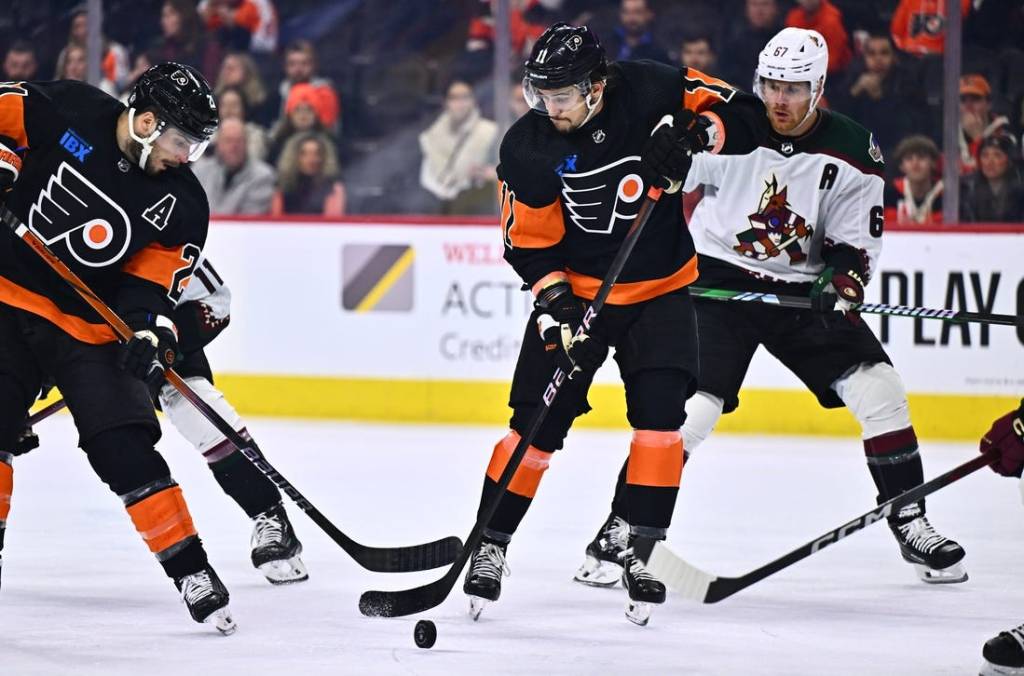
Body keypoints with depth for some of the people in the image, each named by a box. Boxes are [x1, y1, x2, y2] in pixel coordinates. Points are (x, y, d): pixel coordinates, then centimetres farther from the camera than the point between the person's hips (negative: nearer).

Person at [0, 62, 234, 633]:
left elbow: (152, 279, -2)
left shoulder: (182, 203, -4)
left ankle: (190, 569, -4)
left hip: (90, 327, 1)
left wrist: (149, 329, -19)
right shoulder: (65, 112, -11)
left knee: (126, 448, -9)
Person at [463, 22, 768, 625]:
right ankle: (490, 545, 10)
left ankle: (643, 552, 0)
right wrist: (555, 303, -22)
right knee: (538, 421, -5)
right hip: (573, 289, 0)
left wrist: (696, 135, -31)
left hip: (659, 288, 0)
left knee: (661, 413, -11)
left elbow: (745, 116, -13)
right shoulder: (528, 147, -16)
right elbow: (530, 243, -9)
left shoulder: (652, 92, -18)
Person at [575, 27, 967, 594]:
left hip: (802, 289, 3)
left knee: (878, 390, -7)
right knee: (690, 407, -18)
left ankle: (911, 526, 6)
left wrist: (844, 274, -24)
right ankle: (619, 530, -8)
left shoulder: (852, 153, -7)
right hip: (718, 284, -3)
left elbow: (857, 239, -4)